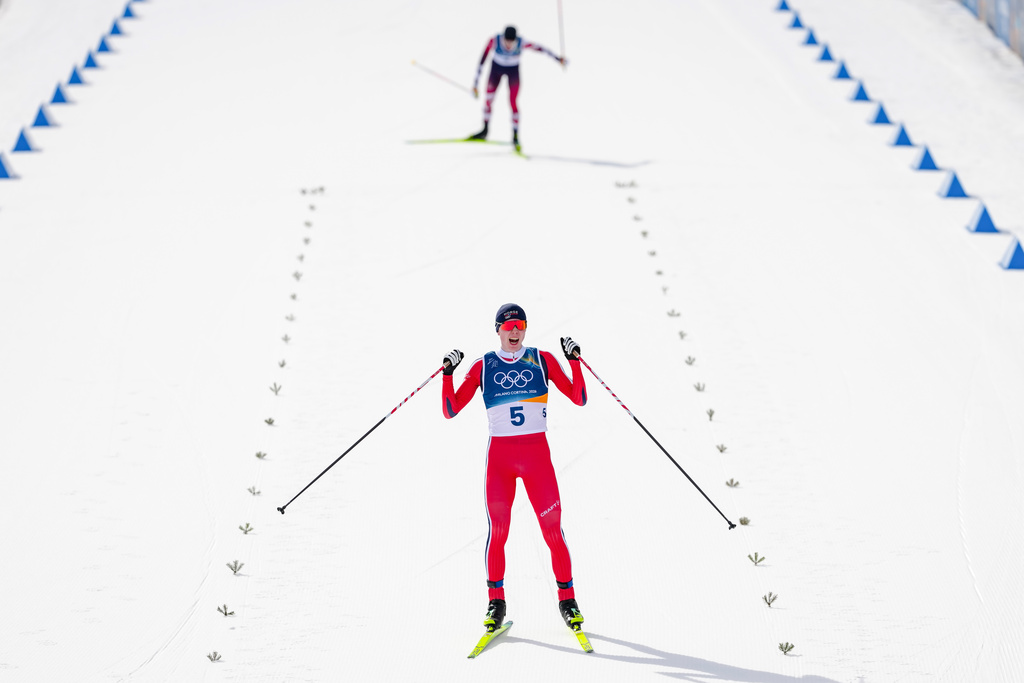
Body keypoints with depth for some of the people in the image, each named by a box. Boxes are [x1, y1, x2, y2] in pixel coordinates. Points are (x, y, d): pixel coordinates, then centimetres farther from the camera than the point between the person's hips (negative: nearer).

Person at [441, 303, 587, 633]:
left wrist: (574, 360, -10)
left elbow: (578, 398, 2)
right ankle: (496, 601, 8)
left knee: (552, 528, -3)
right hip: (499, 454, 0)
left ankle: (567, 598, 10)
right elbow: (451, 409, 4)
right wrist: (448, 373, -10)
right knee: (497, 530, -4)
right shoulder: (483, 366, 7)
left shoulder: (543, 360, 6)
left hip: (537, 453, 0)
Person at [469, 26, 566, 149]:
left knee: (513, 102, -10)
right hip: (496, 68, 1)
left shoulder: (521, 44, -32)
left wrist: (558, 59, -12)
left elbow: (540, 48, -18)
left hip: (513, 71, -1)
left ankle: (515, 135, -1)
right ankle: (485, 131, 20)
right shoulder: (494, 41, -33)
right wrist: (475, 83, -25)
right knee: (488, 99, 1)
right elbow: (482, 62, -27)